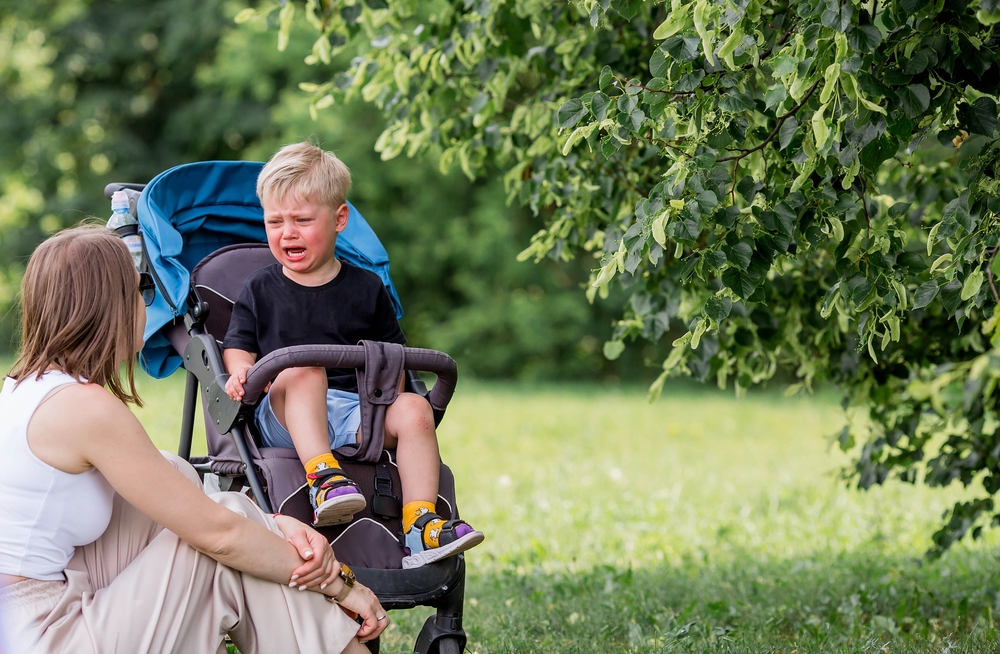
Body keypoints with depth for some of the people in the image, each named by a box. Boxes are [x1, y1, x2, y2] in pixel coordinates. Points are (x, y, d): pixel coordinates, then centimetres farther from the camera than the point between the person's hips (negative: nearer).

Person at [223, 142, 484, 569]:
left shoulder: (366, 290, 14)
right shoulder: (260, 291, 13)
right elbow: (239, 346, 10)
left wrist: (388, 395, -4)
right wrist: (242, 372, -13)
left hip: (356, 411, 2)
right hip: (285, 419, -2)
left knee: (414, 409, -26)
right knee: (302, 368, -34)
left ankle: (420, 527, -29)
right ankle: (323, 476, -49)